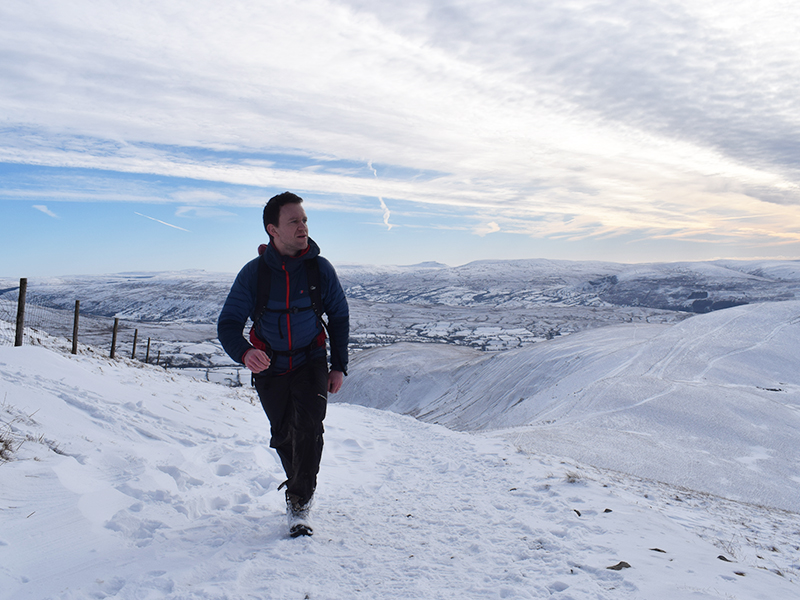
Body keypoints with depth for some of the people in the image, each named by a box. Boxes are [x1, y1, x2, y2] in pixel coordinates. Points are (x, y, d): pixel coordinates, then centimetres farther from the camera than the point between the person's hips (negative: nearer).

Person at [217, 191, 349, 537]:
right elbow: (228, 323, -12)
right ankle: (299, 481, 41)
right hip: (269, 367, 1)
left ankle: (299, 504, -6)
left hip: (310, 363, -1)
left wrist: (339, 366, 0)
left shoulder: (320, 269, -10)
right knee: (282, 435, 12)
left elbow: (339, 316, 3)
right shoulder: (254, 272, -12)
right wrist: (244, 352, -35)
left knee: (308, 427, -20)